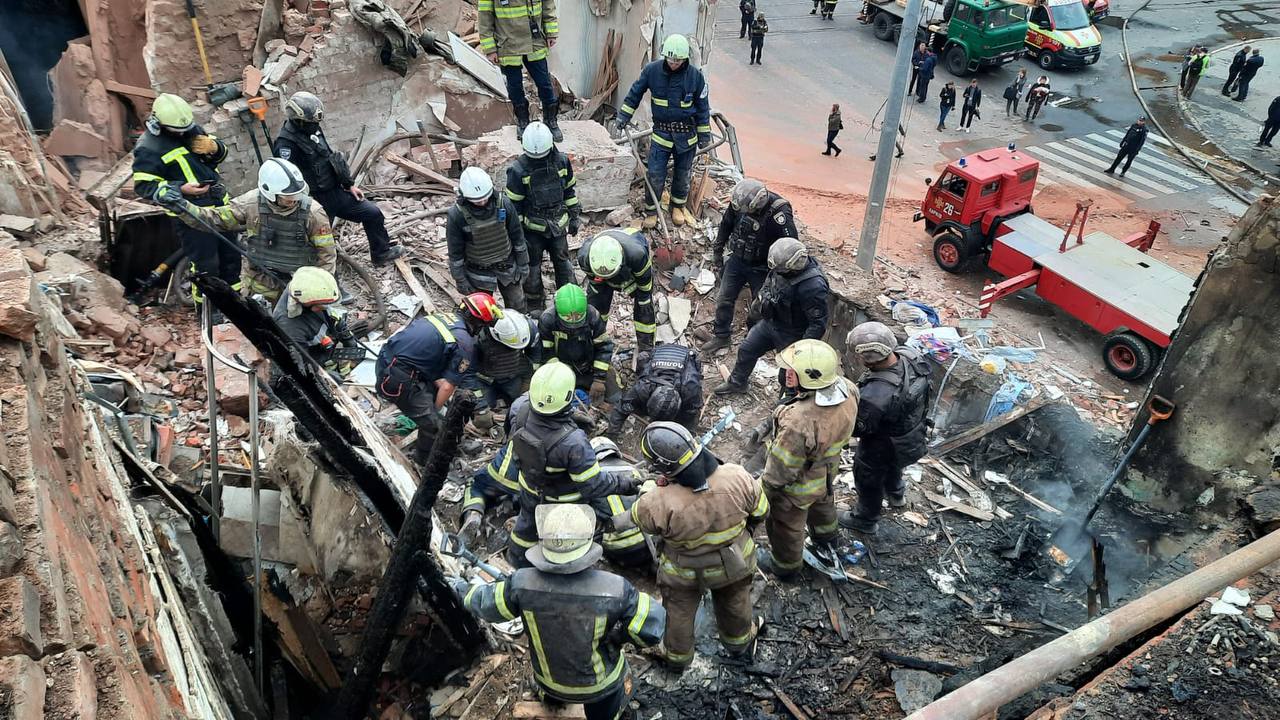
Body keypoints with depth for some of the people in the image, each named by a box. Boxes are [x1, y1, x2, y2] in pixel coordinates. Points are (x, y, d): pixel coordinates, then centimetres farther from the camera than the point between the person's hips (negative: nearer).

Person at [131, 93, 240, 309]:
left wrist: (213, 147, -11)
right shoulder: (148, 148, -14)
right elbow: (143, 186, -15)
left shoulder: (190, 129, 6)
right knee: (205, 262, -3)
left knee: (231, 250, 16)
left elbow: (221, 152, 14)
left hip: (218, 202, 7)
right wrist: (181, 189, -27)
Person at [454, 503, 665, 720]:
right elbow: (653, 625, -25)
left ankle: (551, 698, 61)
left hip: (550, 680, 2)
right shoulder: (614, 588, -34)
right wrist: (621, 633, -6)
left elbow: (485, 603, -10)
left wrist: (462, 589, 11)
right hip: (602, 684, -2)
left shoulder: (522, 584, -29)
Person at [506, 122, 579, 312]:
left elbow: (570, 189, 6)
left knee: (563, 262, 16)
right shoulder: (518, 170, -19)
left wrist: (574, 217, 9)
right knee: (532, 267, 11)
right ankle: (535, 306, 29)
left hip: (557, 225, 3)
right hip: (532, 228, -3)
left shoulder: (561, 161, -8)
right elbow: (513, 203, -12)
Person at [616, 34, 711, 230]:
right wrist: (623, 115, 5)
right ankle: (651, 212, 11)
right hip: (661, 131, -1)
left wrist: (704, 135, 3)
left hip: (686, 133, 1)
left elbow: (702, 107, 1)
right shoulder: (652, 70, -9)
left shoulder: (695, 75, -8)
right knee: (655, 175, -6)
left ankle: (678, 206, 35)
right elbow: (635, 93, 6)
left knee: (683, 174, 13)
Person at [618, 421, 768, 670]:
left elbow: (638, 517, -16)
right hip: (736, 562, 3)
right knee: (734, 603, 33)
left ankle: (677, 657, 55)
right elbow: (760, 511, -12)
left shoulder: (661, 503, -41)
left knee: (678, 614, 29)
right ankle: (740, 644, 61)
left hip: (685, 573, -2)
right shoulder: (737, 477, -32)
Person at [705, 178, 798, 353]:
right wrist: (717, 251, 12)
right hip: (737, 260, 5)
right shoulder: (738, 202, -14)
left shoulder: (779, 213, -31)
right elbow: (726, 225, 5)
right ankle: (720, 336, 29)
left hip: (761, 268, -5)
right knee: (724, 300, 11)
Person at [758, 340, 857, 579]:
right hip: (828, 470, 7)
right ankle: (826, 533, 69)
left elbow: (781, 469, -31)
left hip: (798, 486, -7)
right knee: (822, 501, 39)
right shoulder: (846, 390, -24)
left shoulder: (798, 423, -47)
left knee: (786, 526, 24)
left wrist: (764, 488, -12)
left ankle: (785, 565, 52)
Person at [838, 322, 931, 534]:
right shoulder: (912, 357, -24)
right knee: (892, 466, 38)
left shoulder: (874, 396, -46)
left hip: (882, 448, -7)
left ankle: (865, 520, 51)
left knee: (869, 481, 24)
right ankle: (896, 494, 68)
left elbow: (857, 427, -28)